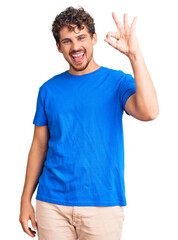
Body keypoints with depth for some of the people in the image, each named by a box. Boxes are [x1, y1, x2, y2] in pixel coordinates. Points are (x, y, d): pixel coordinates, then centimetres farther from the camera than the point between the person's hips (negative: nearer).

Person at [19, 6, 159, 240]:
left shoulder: (117, 81, -3)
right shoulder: (49, 89, 6)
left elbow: (149, 112, -23)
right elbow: (39, 145, 9)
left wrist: (134, 54, -28)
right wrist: (26, 199, 6)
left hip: (103, 202, -2)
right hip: (52, 204, 2)